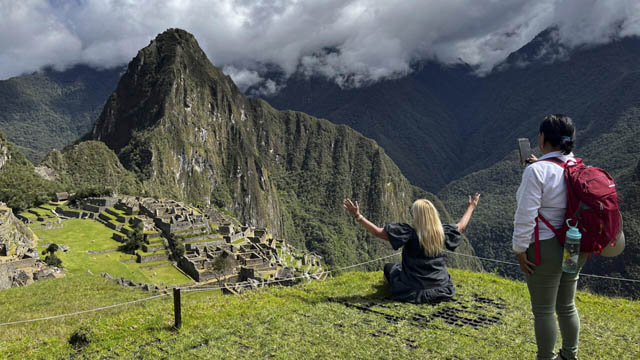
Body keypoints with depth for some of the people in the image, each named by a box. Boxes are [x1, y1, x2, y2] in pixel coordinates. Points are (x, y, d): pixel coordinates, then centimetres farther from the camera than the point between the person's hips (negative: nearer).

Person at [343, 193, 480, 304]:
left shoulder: (408, 233, -23)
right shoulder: (442, 233, -9)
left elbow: (377, 232, -24)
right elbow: (461, 226, 12)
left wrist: (358, 216, -21)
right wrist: (471, 207, 27)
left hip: (413, 292, -4)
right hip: (442, 290, 4)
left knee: (389, 267, 24)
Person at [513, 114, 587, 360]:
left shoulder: (537, 171, -20)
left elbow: (526, 217, -21)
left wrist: (520, 249, -11)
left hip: (546, 250, -7)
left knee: (543, 310, 10)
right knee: (567, 306, 23)